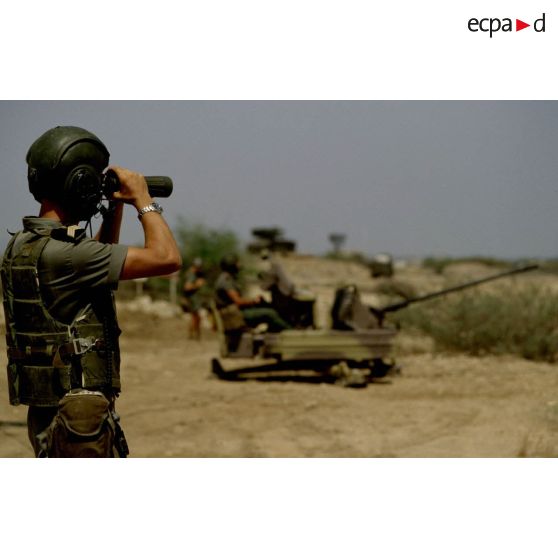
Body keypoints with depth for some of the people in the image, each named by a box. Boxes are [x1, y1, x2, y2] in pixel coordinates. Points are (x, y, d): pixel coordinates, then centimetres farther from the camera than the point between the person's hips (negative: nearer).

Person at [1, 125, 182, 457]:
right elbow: (167, 258, -23)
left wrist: (117, 206, 20)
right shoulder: (58, 253, -21)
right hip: (78, 414, -10)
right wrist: (143, 201, -8)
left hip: (48, 409, 10)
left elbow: (98, 260, 30)